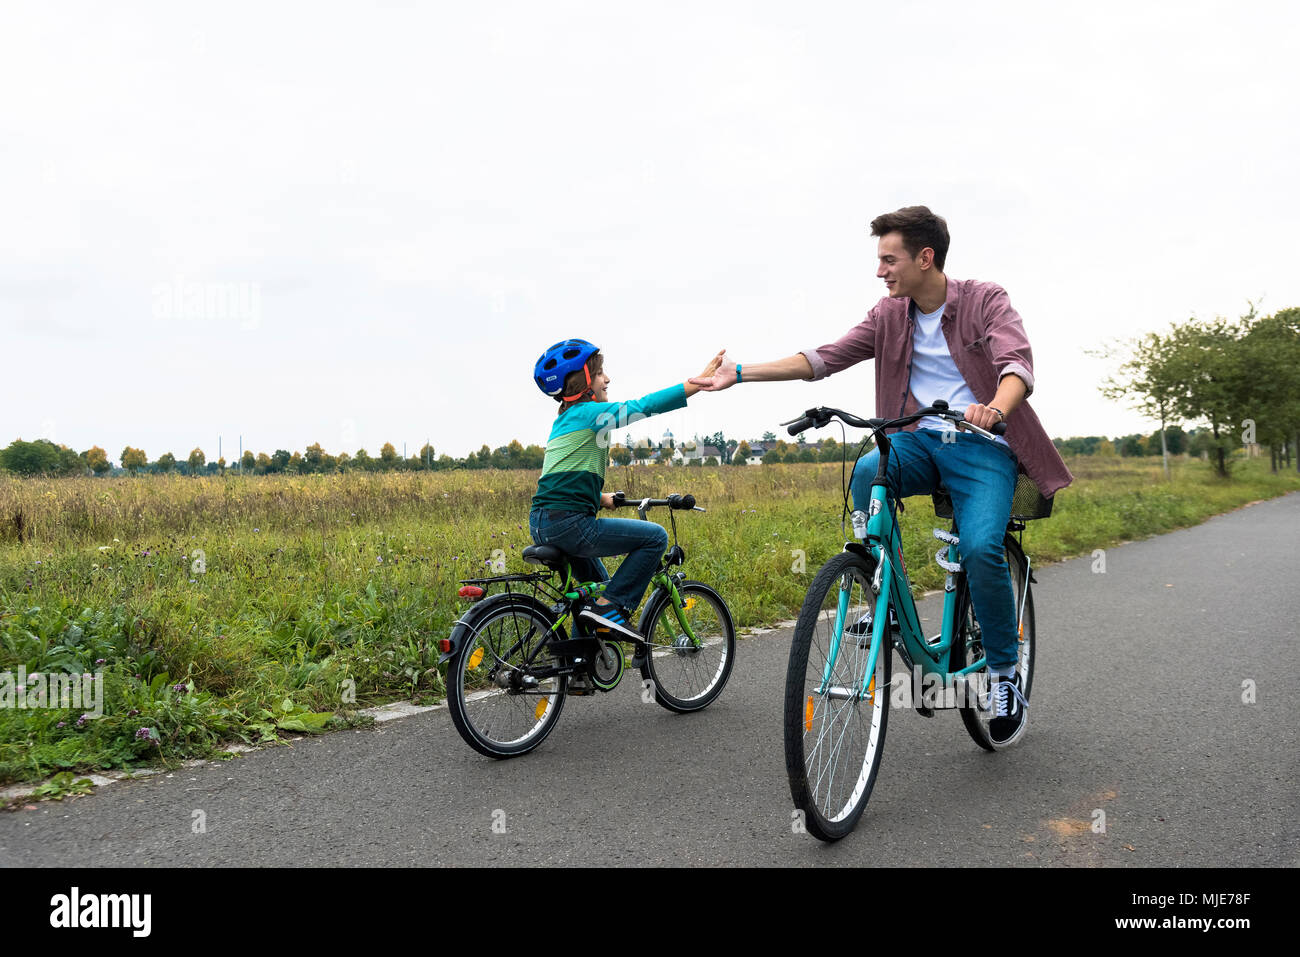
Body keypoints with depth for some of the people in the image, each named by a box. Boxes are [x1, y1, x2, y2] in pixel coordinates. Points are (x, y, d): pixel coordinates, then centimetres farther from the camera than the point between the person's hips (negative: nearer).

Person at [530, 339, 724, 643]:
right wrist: (700, 382, -19)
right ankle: (610, 607, -8)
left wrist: (601, 498, 30)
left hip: (543, 524, 10)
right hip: (567, 523, -10)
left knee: (598, 585, 28)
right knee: (655, 536, -5)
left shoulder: (564, 420, 19)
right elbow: (645, 406, -19)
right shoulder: (588, 413, -10)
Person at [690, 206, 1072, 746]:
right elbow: (825, 358, 4)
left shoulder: (986, 301, -3)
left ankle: (1005, 673, -3)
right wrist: (741, 372, -5)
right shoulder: (889, 316, 9)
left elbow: (1017, 364, -18)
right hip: (919, 441, 4)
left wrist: (994, 408, -42)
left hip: (981, 445, -3)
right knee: (867, 473, -32)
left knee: (981, 548, -27)